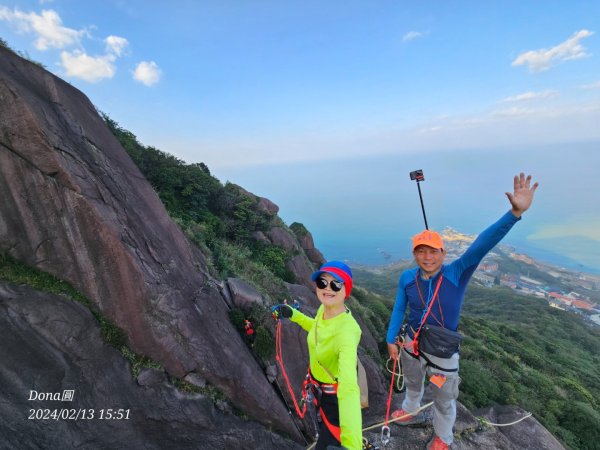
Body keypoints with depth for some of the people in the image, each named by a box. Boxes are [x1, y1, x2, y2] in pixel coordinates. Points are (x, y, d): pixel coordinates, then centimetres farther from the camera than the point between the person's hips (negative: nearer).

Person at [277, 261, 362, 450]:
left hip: (335, 395, -7)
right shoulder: (324, 308, -18)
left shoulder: (347, 331, -40)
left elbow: (349, 386, -53)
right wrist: (294, 315, 3)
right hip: (317, 384, 7)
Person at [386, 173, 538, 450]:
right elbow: (398, 310, -4)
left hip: (442, 353, -2)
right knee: (412, 384, 32)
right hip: (412, 345, 3)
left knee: (444, 401, 24)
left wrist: (515, 213, -51)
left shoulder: (457, 273, -24)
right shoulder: (407, 278, -16)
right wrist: (391, 340, 2)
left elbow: (483, 244, -39)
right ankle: (410, 411, 65)